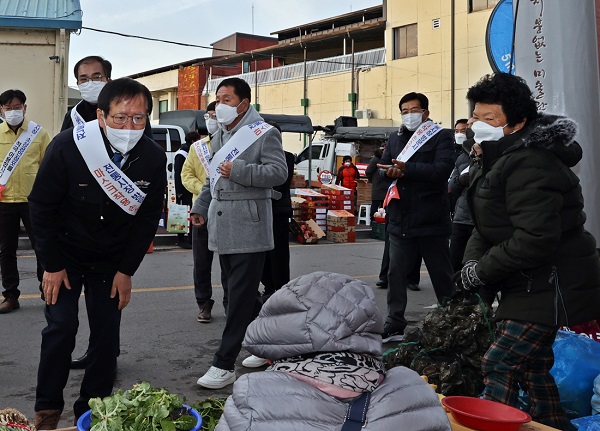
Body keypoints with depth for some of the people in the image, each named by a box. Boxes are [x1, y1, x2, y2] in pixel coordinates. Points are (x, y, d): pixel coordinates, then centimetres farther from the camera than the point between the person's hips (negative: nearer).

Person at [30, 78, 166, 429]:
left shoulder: (154, 158, -15)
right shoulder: (67, 146, -23)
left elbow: (148, 219, -4)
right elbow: (42, 207, -12)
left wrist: (127, 271, -5)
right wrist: (52, 265, -10)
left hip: (112, 262, 2)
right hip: (65, 255, -2)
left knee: (107, 333, 2)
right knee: (61, 327, -7)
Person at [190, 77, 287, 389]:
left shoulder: (263, 133, -6)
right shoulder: (219, 137, 19)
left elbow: (279, 172, -15)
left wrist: (239, 171, -20)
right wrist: (201, 208, 18)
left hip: (248, 227, -9)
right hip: (222, 226, 9)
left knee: (240, 297, -6)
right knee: (245, 294, 16)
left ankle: (224, 365, -3)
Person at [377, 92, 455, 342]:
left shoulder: (441, 137, -3)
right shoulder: (395, 138, 15)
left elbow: (442, 170, -18)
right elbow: (382, 168, 10)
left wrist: (406, 168, -25)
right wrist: (392, 172, -13)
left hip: (431, 221, -5)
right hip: (400, 220, 5)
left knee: (441, 275, 8)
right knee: (396, 274, 7)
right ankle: (394, 326, 17)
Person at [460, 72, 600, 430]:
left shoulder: (529, 166, -23)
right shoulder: (495, 161, 11)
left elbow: (536, 240, -30)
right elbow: (487, 228, 13)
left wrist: (480, 272, -20)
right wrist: (472, 261, -6)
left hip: (552, 288, -11)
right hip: (534, 285, 11)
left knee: (500, 367, -10)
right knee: (533, 369, 19)